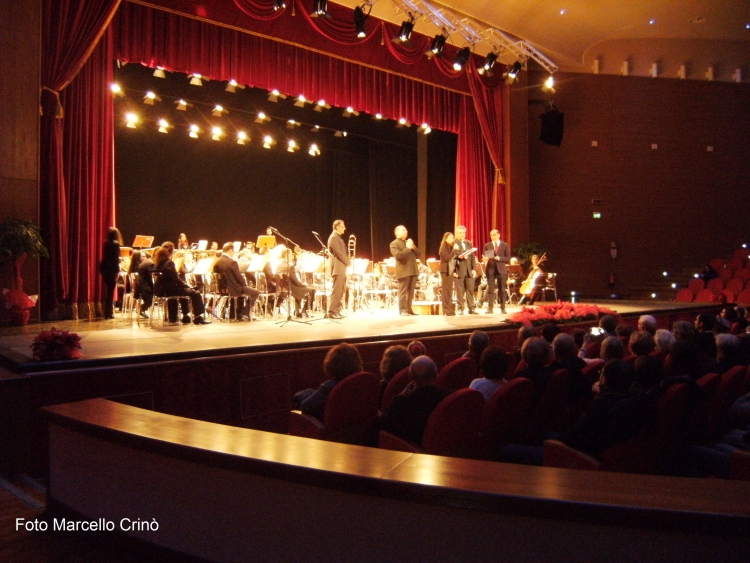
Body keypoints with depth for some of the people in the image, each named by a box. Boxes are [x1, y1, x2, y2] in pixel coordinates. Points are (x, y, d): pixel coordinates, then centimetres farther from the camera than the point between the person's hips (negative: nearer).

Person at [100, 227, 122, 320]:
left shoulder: (106, 243, 10)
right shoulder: (116, 244, -10)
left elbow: (106, 257, 15)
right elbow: (116, 259, -15)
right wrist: (117, 271, -15)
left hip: (104, 268, 7)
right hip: (111, 269, -7)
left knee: (108, 291, 16)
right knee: (111, 291, -2)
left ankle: (108, 312, 22)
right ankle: (109, 313, -1)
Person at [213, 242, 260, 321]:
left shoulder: (216, 262, 2)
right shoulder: (232, 262, -20)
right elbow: (239, 278, -16)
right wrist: (245, 282, 6)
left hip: (221, 289, 9)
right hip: (233, 289, -9)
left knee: (243, 288, 35)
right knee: (256, 292, 6)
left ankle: (240, 314, 33)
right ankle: (244, 314, 12)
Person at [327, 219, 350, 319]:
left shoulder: (338, 237, 20)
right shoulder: (333, 238, -12)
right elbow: (339, 253, -17)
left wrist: (347, 262, 7)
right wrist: (348, 262, -9)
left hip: (341, 267, 10)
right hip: (338, 268, -10)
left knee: (340, 291, 10)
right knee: (336, 291, -10)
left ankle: (337, 311, 13)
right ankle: (332, 312, -9)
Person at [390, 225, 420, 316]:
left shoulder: (409, 242, 21)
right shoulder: (394, 244, -4)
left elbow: (418, 254, 16)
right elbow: (398, 255, -19)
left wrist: (413, 248, -2)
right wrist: (407, 248, -14)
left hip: (413, 271, 7)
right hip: (403, 271, -7)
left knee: (411, 292, 9)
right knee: (403, 291, -7)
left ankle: (409, 309, 15)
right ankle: (402, 310, -4)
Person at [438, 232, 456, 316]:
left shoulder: (451, 247, 15)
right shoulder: (443, 247, -8)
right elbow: (447, 258, -20)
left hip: (451, 270, 8)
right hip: (445, 270, -8)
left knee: (450, 290, 8)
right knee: (446, 290, -7)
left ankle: (450, 309, 11)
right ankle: (446, 310, -7)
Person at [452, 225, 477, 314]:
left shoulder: (469, 243, 17)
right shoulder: (453, 244, -2)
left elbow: (473, 257, 14)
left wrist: (474, 269, 5)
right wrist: (453, 271, -16)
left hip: (469, 271, 5)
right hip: (459, 271, -5)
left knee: (470, 289, 3)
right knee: (460, 290, -2)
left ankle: (471, 308, 8)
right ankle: (460, 308, 5)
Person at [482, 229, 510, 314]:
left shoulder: (505, 245, 7)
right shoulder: (487, 246, 9)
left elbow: (508, 258, 1)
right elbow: (483, 257, 6)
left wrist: (499, 258, -15)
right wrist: (485, 258, -17)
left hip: (501, 269, 0)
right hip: (490, 269, 0)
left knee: (502, 290, 2)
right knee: (490, 289, -3)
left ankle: (503, 308, 7)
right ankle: (490, 308, -1)